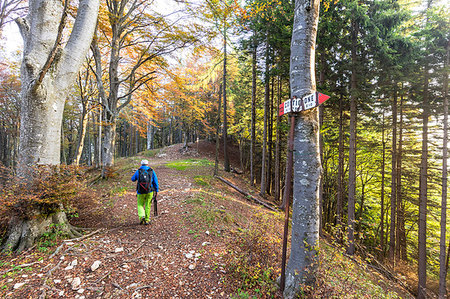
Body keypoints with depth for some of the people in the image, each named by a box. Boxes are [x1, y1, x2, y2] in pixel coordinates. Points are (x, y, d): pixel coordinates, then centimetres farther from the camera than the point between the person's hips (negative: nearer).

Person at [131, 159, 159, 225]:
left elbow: (133, 179, 16)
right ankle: (147, 220, 18)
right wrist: (156, 191, 9)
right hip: (150, 191, 1)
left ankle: (141, 216, -6)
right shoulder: (152, 171, 0)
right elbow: (155, 182, 0)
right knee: (147, 206, 16)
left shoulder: (138, 171, -1)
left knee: (140, 205, 17)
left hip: (141, 192, -1)